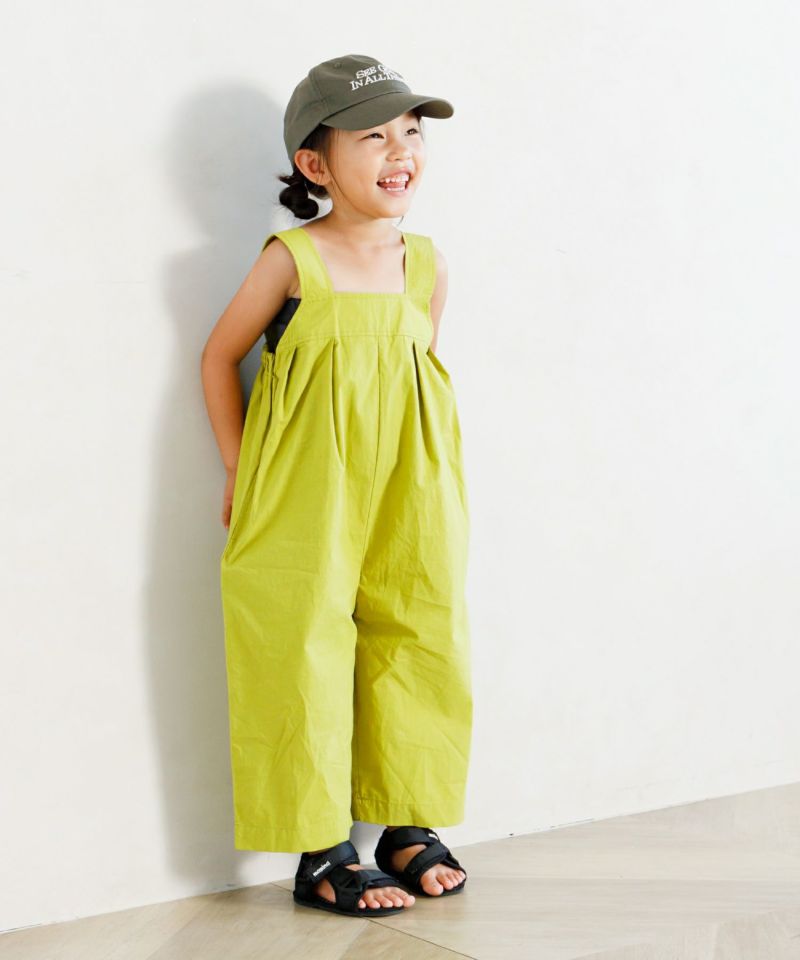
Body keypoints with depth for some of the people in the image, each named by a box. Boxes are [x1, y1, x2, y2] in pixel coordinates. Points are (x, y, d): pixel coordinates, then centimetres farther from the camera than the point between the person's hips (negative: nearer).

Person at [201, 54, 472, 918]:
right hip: (303, 509, -4)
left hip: (407, 504, 5)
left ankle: (407, 828, 24)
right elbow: (220, 358, 2)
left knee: (421, 649, 7)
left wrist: (417, 475, 12)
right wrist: (240, 473, 3)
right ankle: (319, 854, 10)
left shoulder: (426, 267, 3)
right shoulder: (293, 259, -9)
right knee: (305, 660, -2)